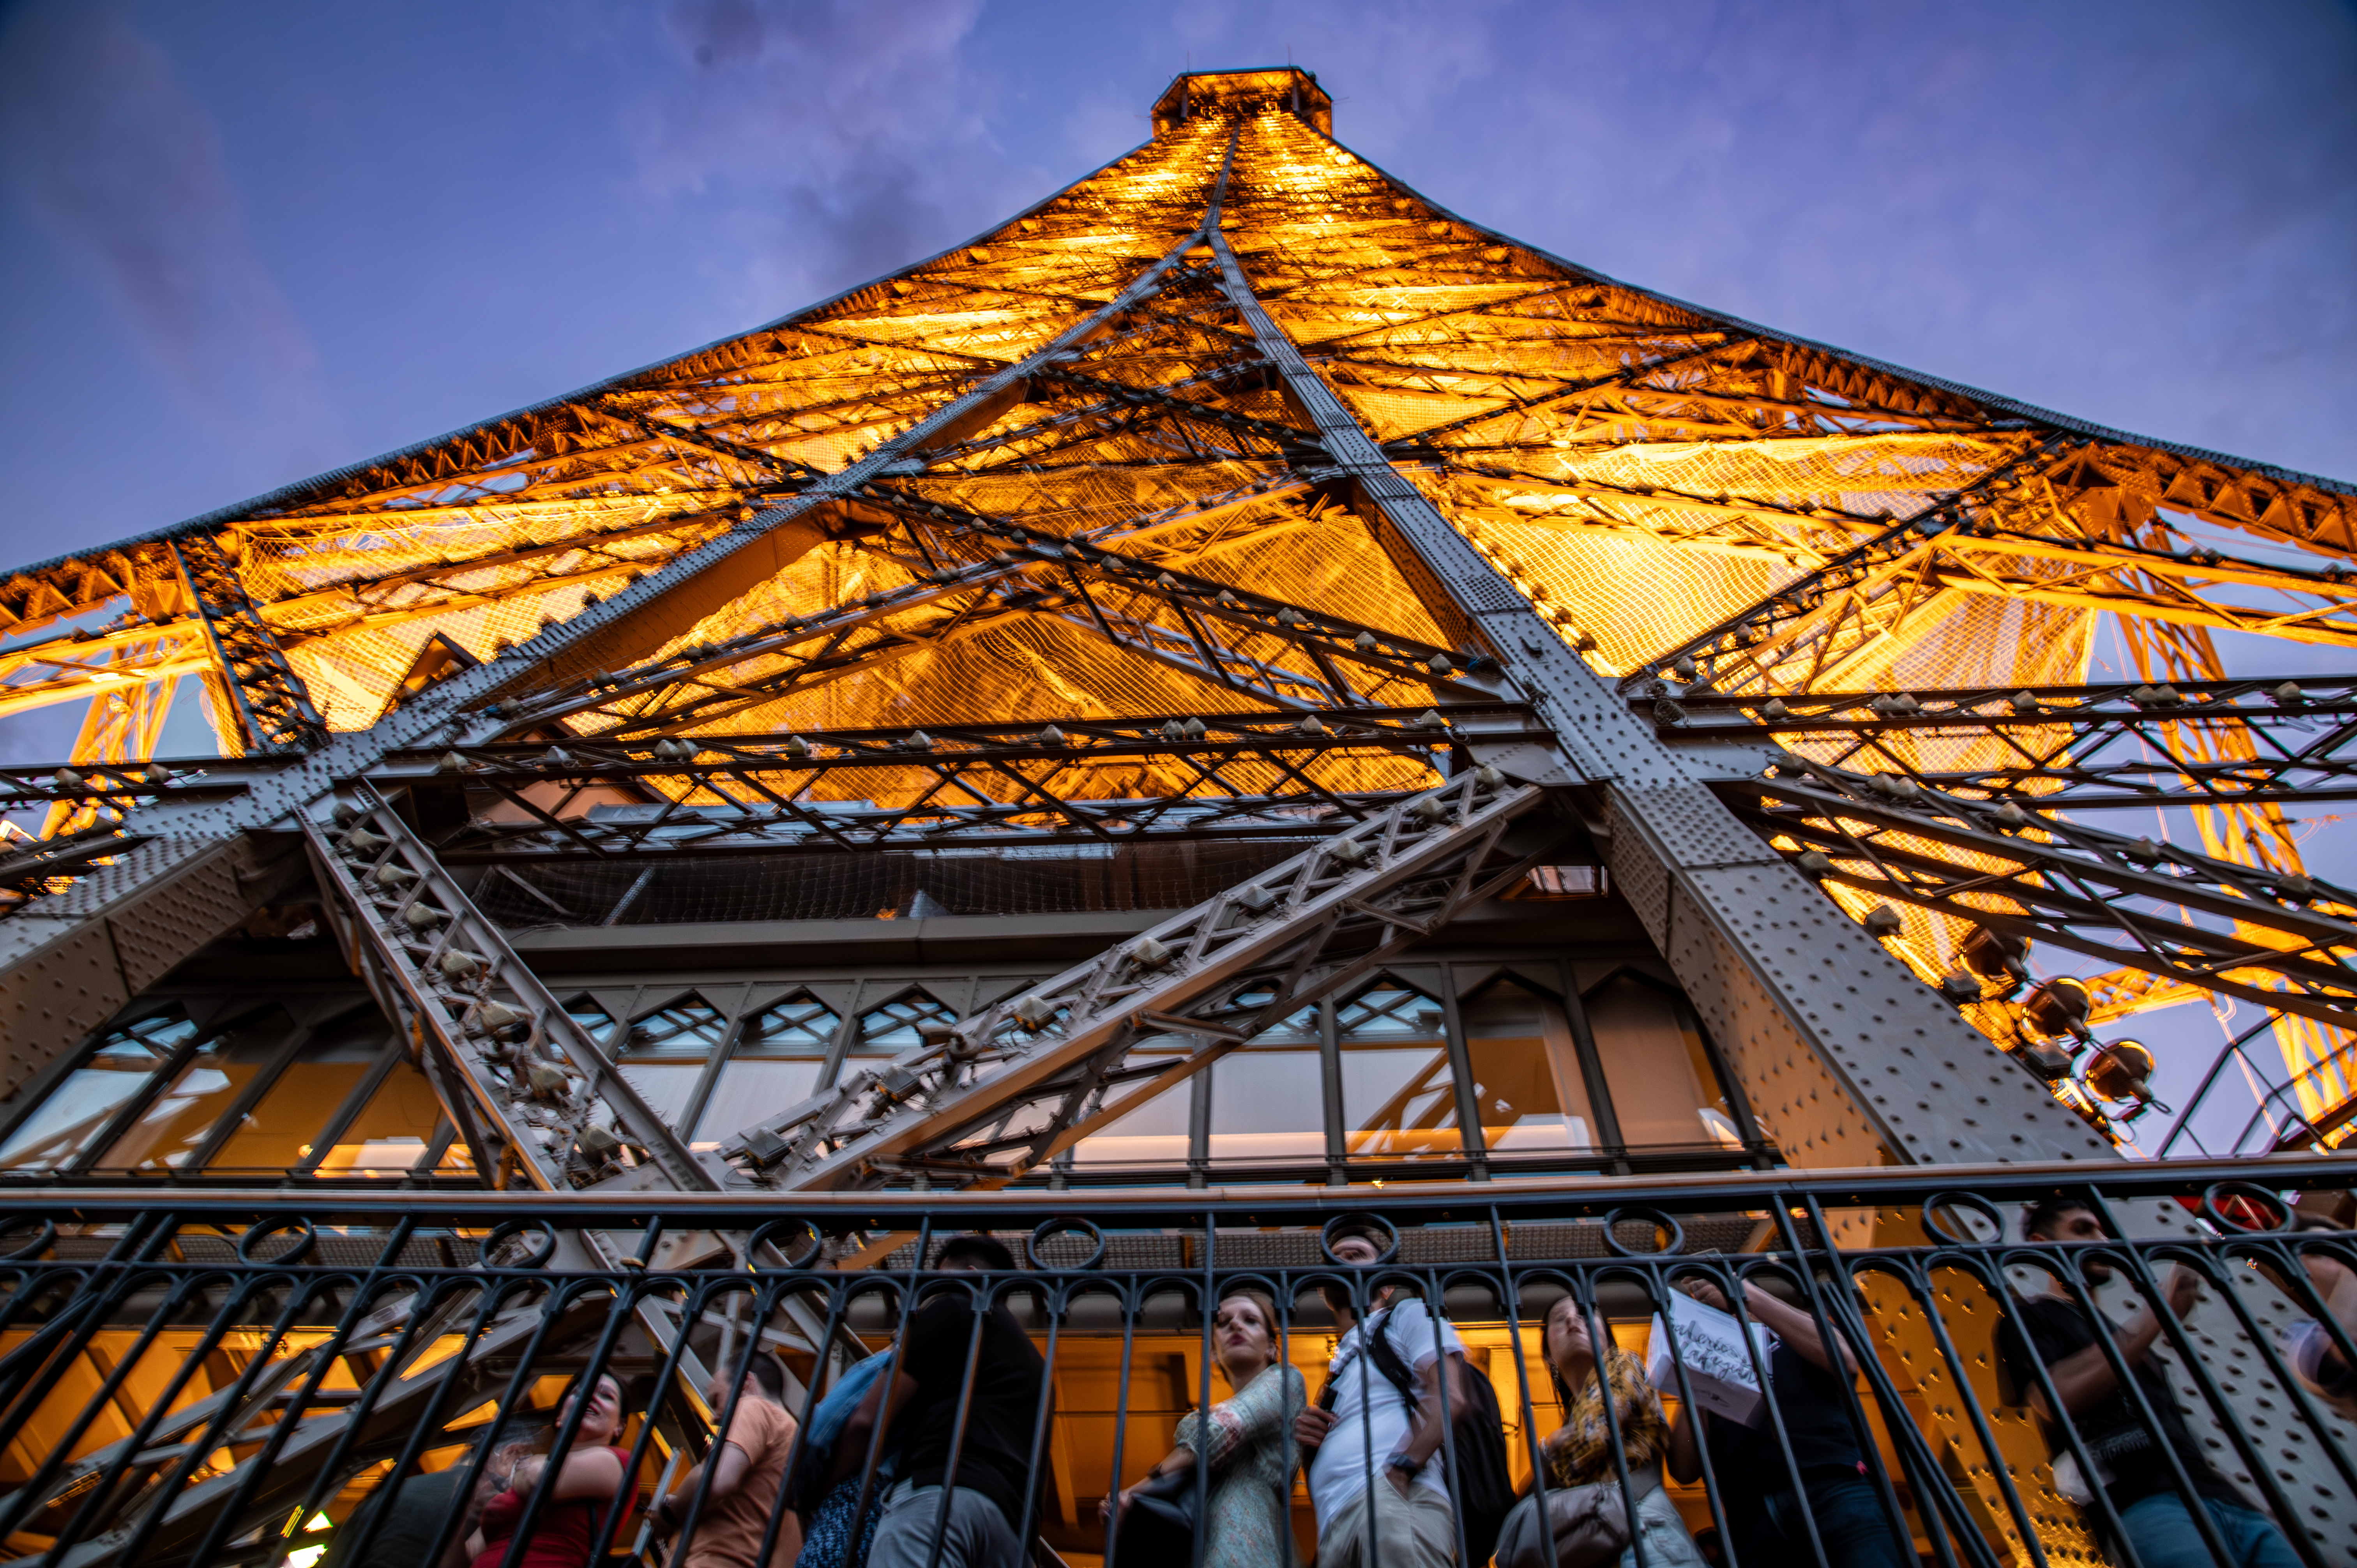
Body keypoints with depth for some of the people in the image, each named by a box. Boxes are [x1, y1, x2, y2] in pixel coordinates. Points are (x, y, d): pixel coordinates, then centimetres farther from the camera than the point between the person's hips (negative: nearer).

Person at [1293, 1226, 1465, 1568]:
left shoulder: (1409, 1314, 15)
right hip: (1335, 1520, 7)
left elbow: (1451, 1397, -4)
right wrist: (1304, 1439, 10)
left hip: (1393, 1493, -6)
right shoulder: (1338, 1364, 35)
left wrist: (1402, 1468, -19)